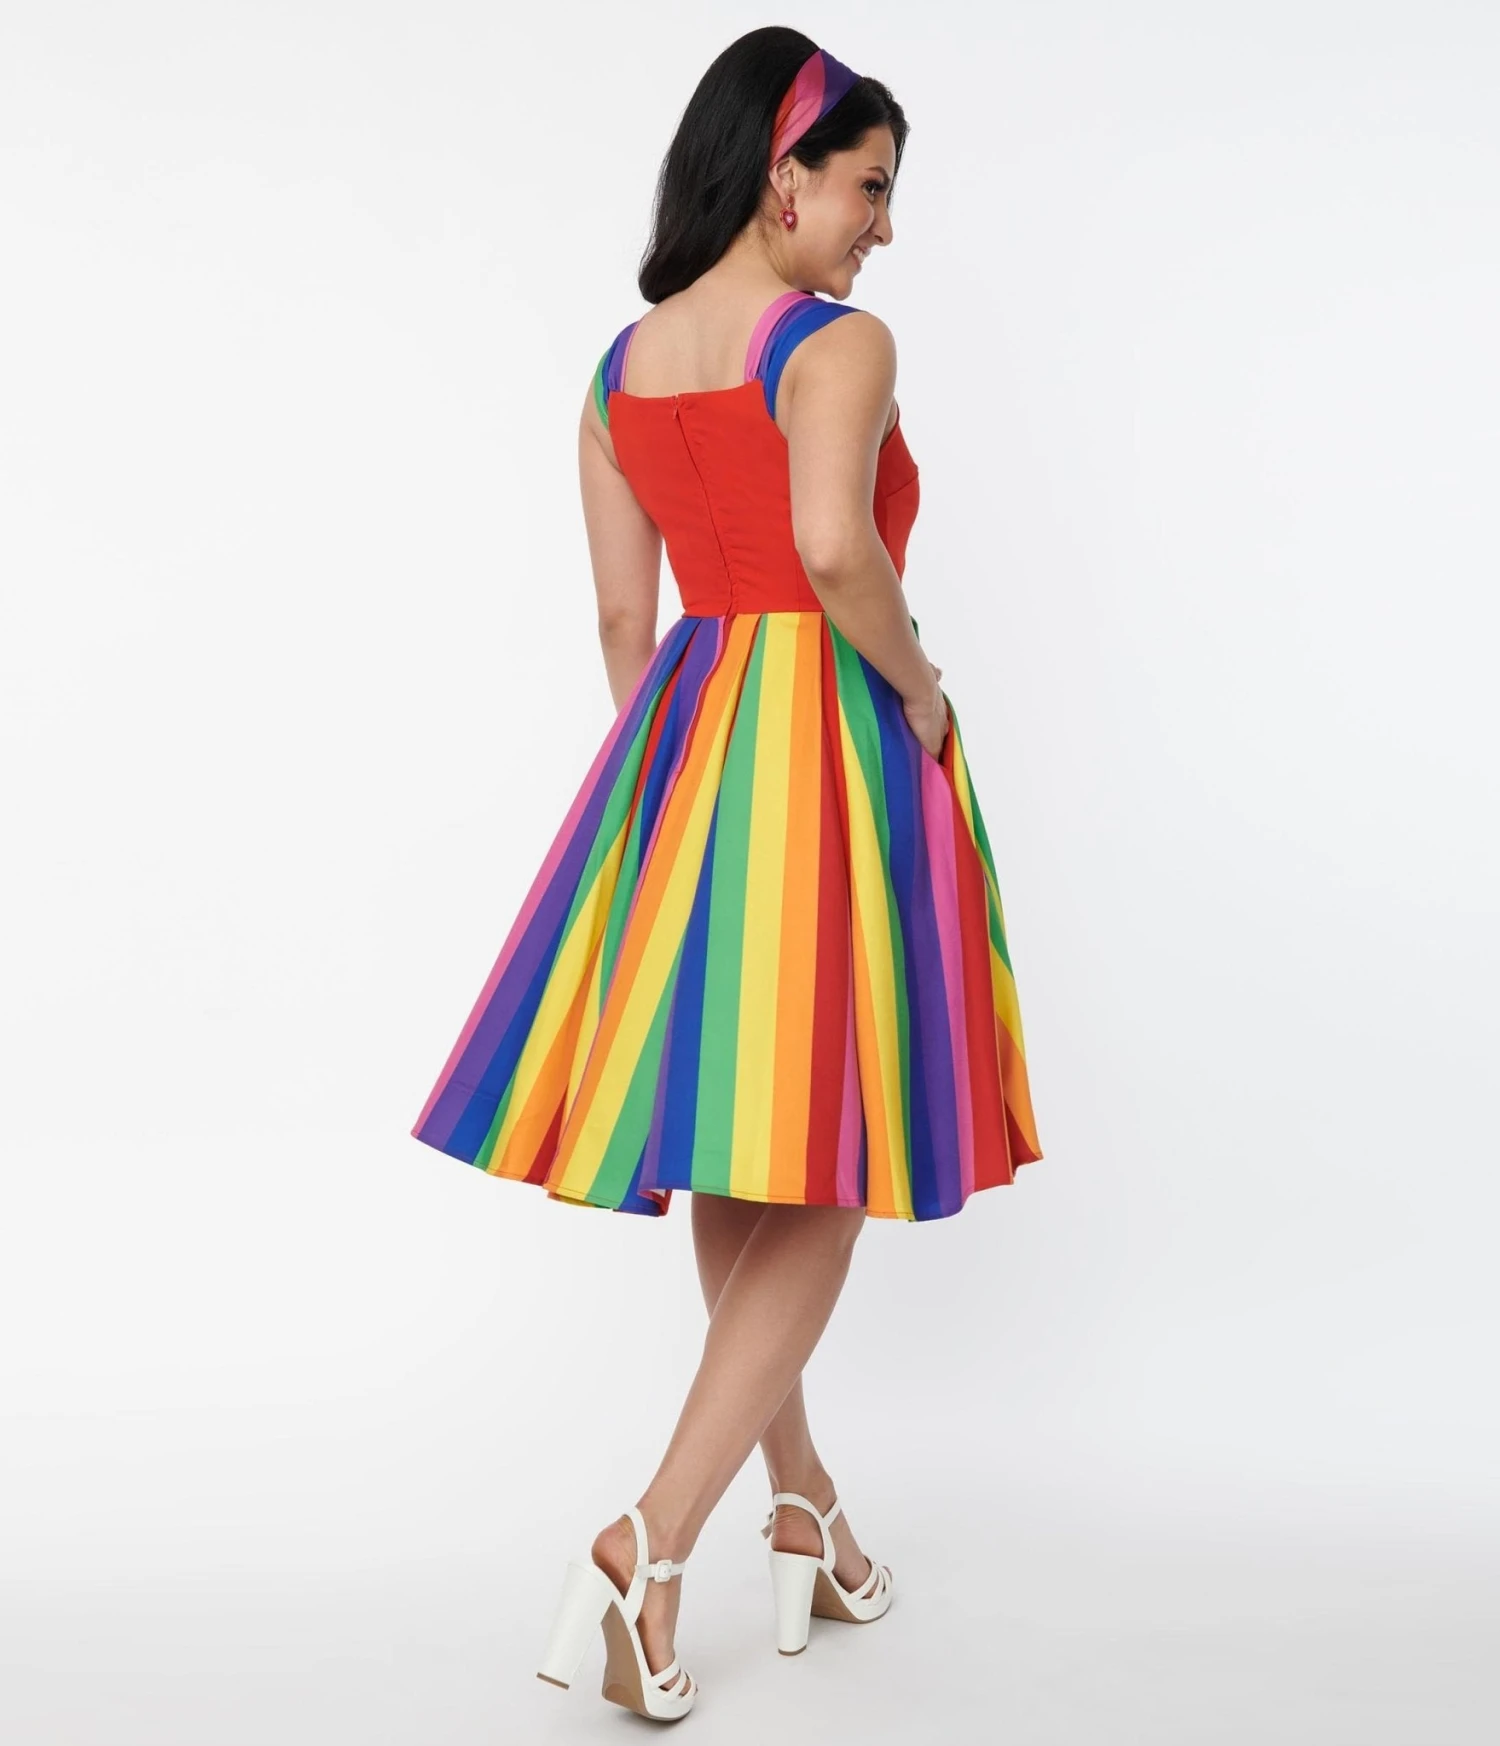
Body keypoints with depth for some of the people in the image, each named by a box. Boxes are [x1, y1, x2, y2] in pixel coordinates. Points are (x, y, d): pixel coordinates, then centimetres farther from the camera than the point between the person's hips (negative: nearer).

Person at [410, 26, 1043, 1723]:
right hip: (830, 745, -7)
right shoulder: (841, 343, -9)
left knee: (736, 1163, 15)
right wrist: (921, 689, -11)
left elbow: (623, 612, 12)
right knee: (820, 1172, 2)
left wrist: (672, 784, 18)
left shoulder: (618, 368, 12)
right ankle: (650, 1544, -4)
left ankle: (804, 1518, 30)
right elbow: (833, 548, -27)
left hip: (683, 744, 8)